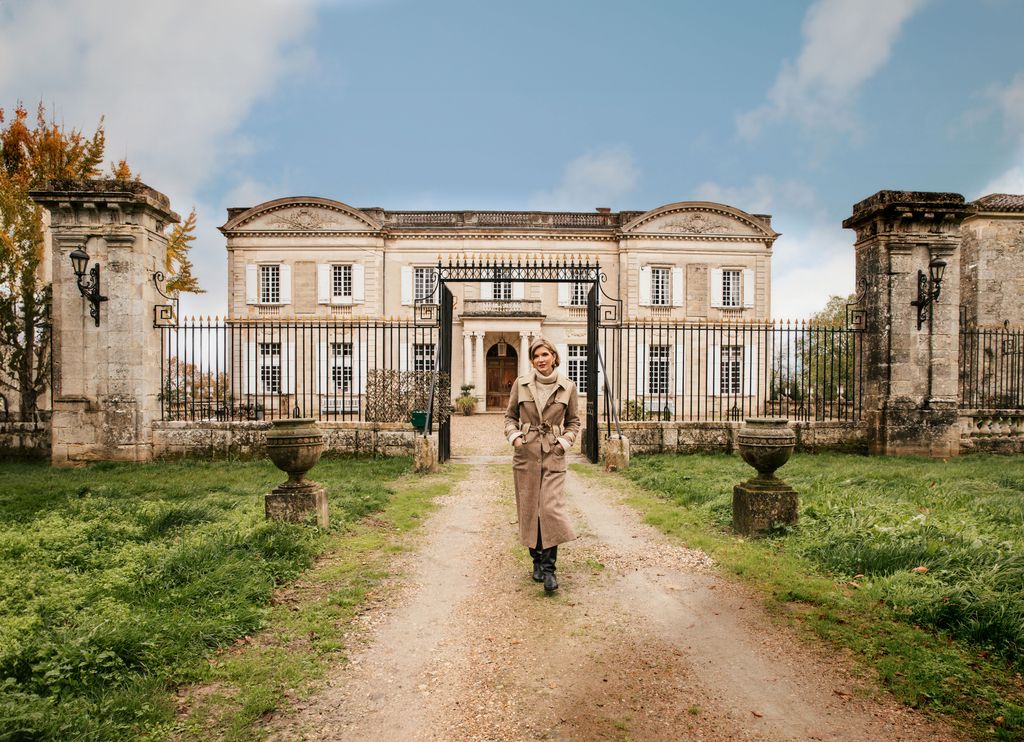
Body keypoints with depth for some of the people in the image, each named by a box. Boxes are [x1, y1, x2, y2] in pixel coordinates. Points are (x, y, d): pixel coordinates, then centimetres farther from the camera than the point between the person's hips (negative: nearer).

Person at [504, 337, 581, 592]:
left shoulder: (568, 387, 1)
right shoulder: (521, 384, 1)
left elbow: (574, 421, 11)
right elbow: (510, 416, 11)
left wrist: (565, 442, -4)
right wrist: (514, 436, -6)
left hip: (553, 455, -1)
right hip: (525, 454, 1)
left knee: (551, 507, -11)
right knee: (529, 509, 7)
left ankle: (549, 568, 0)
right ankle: (537, 561, 25)